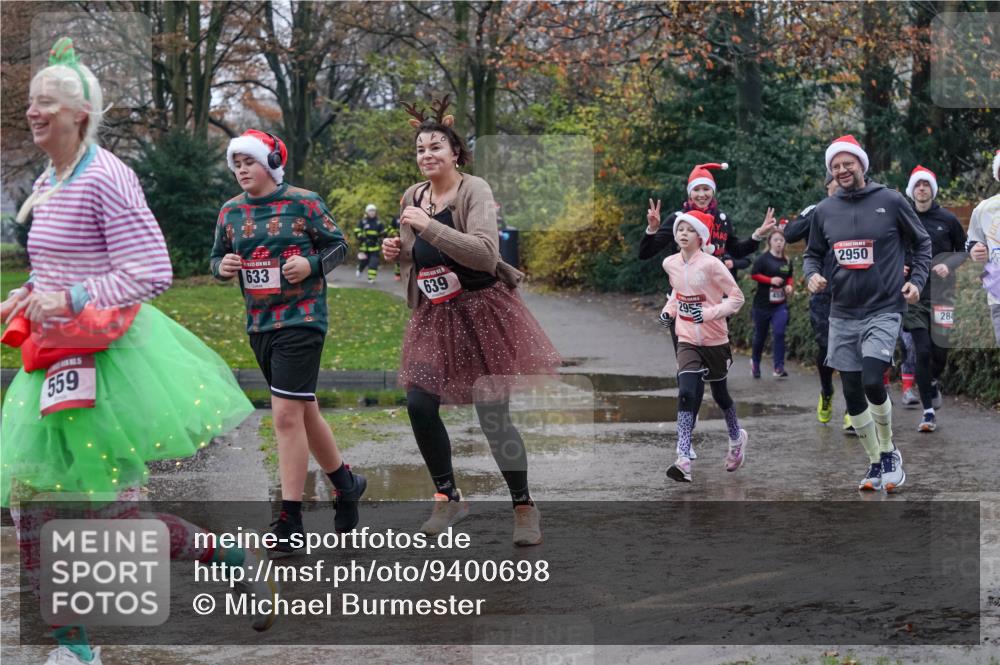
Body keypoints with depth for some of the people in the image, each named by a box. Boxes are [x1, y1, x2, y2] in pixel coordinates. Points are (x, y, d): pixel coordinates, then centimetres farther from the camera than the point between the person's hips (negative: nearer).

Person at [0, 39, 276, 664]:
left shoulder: (106, 179, -15)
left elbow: (151, 272, -20)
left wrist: (71, 300, -22)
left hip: (108, 357, -9)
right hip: (56, 361, 9)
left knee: (110, 508, -5)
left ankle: (237, 559, 15)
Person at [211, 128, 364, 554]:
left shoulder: (304, 203, -6)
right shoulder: (231, 211, 8)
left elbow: (338, 245, 1)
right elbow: (217, 259, 16)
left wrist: (312, 265, -16)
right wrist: (222, 267, -7)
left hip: (301, 319, -6)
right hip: (259, 324, 6)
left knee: (287, 415, -13)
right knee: (303, 410, 16)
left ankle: (290, 519, -8)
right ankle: (345, 483, 35)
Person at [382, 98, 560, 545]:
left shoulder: (474, 191, -13)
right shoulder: (412, 197, 5)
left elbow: (485, 253, -28)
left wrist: (429, 225, -30)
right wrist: (397, 253, -1)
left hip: (481, 310, -5)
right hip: (434, 317, 5)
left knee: (493, 416, -5)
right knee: (419, 405, -7)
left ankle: (524, 507, 12)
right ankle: (448, 497, 13)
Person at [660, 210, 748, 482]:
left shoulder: (711, 265, -16)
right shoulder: (670, 264, 0)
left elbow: (737, 297, -11)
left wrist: (708, 313, -22)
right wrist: (669, 309, 5)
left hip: (715, 340, -2)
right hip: (687, 340, 2)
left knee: (720, 393, 14)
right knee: (686, 394, -17)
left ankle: (736, 438, 45)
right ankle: (683, 460, -25)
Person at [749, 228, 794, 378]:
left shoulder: (787, 261, 6)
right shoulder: (763, 258, -8)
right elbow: (753, 274, -12)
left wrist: (789, 285, 0)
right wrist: (771, 280, -22)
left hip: (780, 304, 3)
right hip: (763, 303, -3)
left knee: (780, 333, -14)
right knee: (760, 335, 10)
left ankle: (779, 367, -13)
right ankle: (755, 362, 35)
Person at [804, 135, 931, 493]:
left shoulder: (891, 201, -3)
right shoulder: (824, 211, 6)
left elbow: (922, 242, 7)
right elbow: (813, 254, 17)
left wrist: (917, 280, -5)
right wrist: (812, 274, -4)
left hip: (883, 310, -4)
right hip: (843, 315, 4)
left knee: (872, 381, -21)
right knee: (852, 393, 5)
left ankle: (888, 450, 2)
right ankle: (876, 463, 21)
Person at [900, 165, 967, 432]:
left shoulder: (947, 219, 2)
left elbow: (964, 250, 11)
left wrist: (949, 265, -8)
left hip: (941, 293, 1)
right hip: (914, 294, -1)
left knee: (940, 349, 2)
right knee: (922, 351, -7)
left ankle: (933, 382, 37)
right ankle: (929, 412, -2)